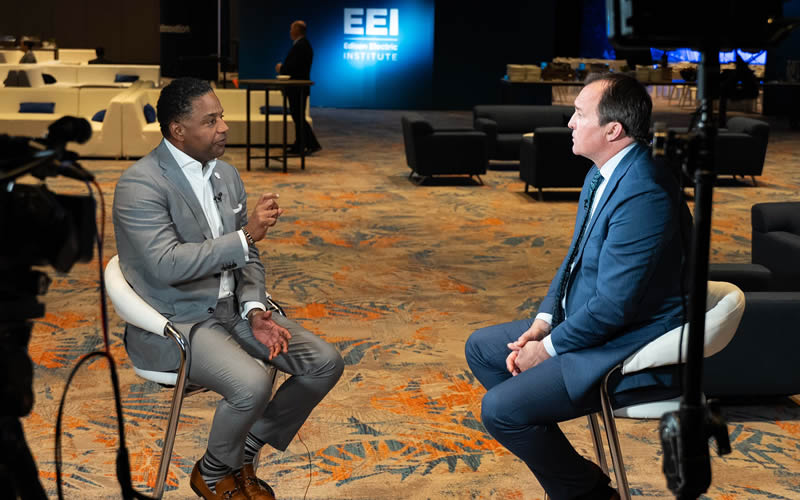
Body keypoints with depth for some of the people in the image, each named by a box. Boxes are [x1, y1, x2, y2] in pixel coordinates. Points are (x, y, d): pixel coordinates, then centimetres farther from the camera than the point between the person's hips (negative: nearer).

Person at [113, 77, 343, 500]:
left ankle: (245, 453, 12)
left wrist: (254, 311, -5)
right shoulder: (140, 184, -16)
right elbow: (167, 265, -27)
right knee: (252, 384, -31)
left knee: (325, 362, -5)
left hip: (229, 307, 8)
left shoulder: (226, 174, 8)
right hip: (174, 322, -8)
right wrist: (245, 235, -26)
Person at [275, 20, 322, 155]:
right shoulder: (303, 44, 15)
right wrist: (283, 67, 10)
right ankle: (298, 146, 17)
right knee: (297, 117, 13)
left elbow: (294, 67, -24)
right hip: (297, 88, 11)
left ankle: (313, 144, -8)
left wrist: (281, 68, -8)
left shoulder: (300, 46, -18)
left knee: (299, 117, -8)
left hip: (298, 89, -11)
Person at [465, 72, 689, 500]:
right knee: (481, 348, 17)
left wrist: (549, 347, -14)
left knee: (499, 409, -18)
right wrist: (544, 320, 2)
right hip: (583, 322, 11)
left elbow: (613, 304, -27)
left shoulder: (643, 194, -28)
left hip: (624, 349, -11)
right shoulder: (603, 174, 5)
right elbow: (575, 257, 15)